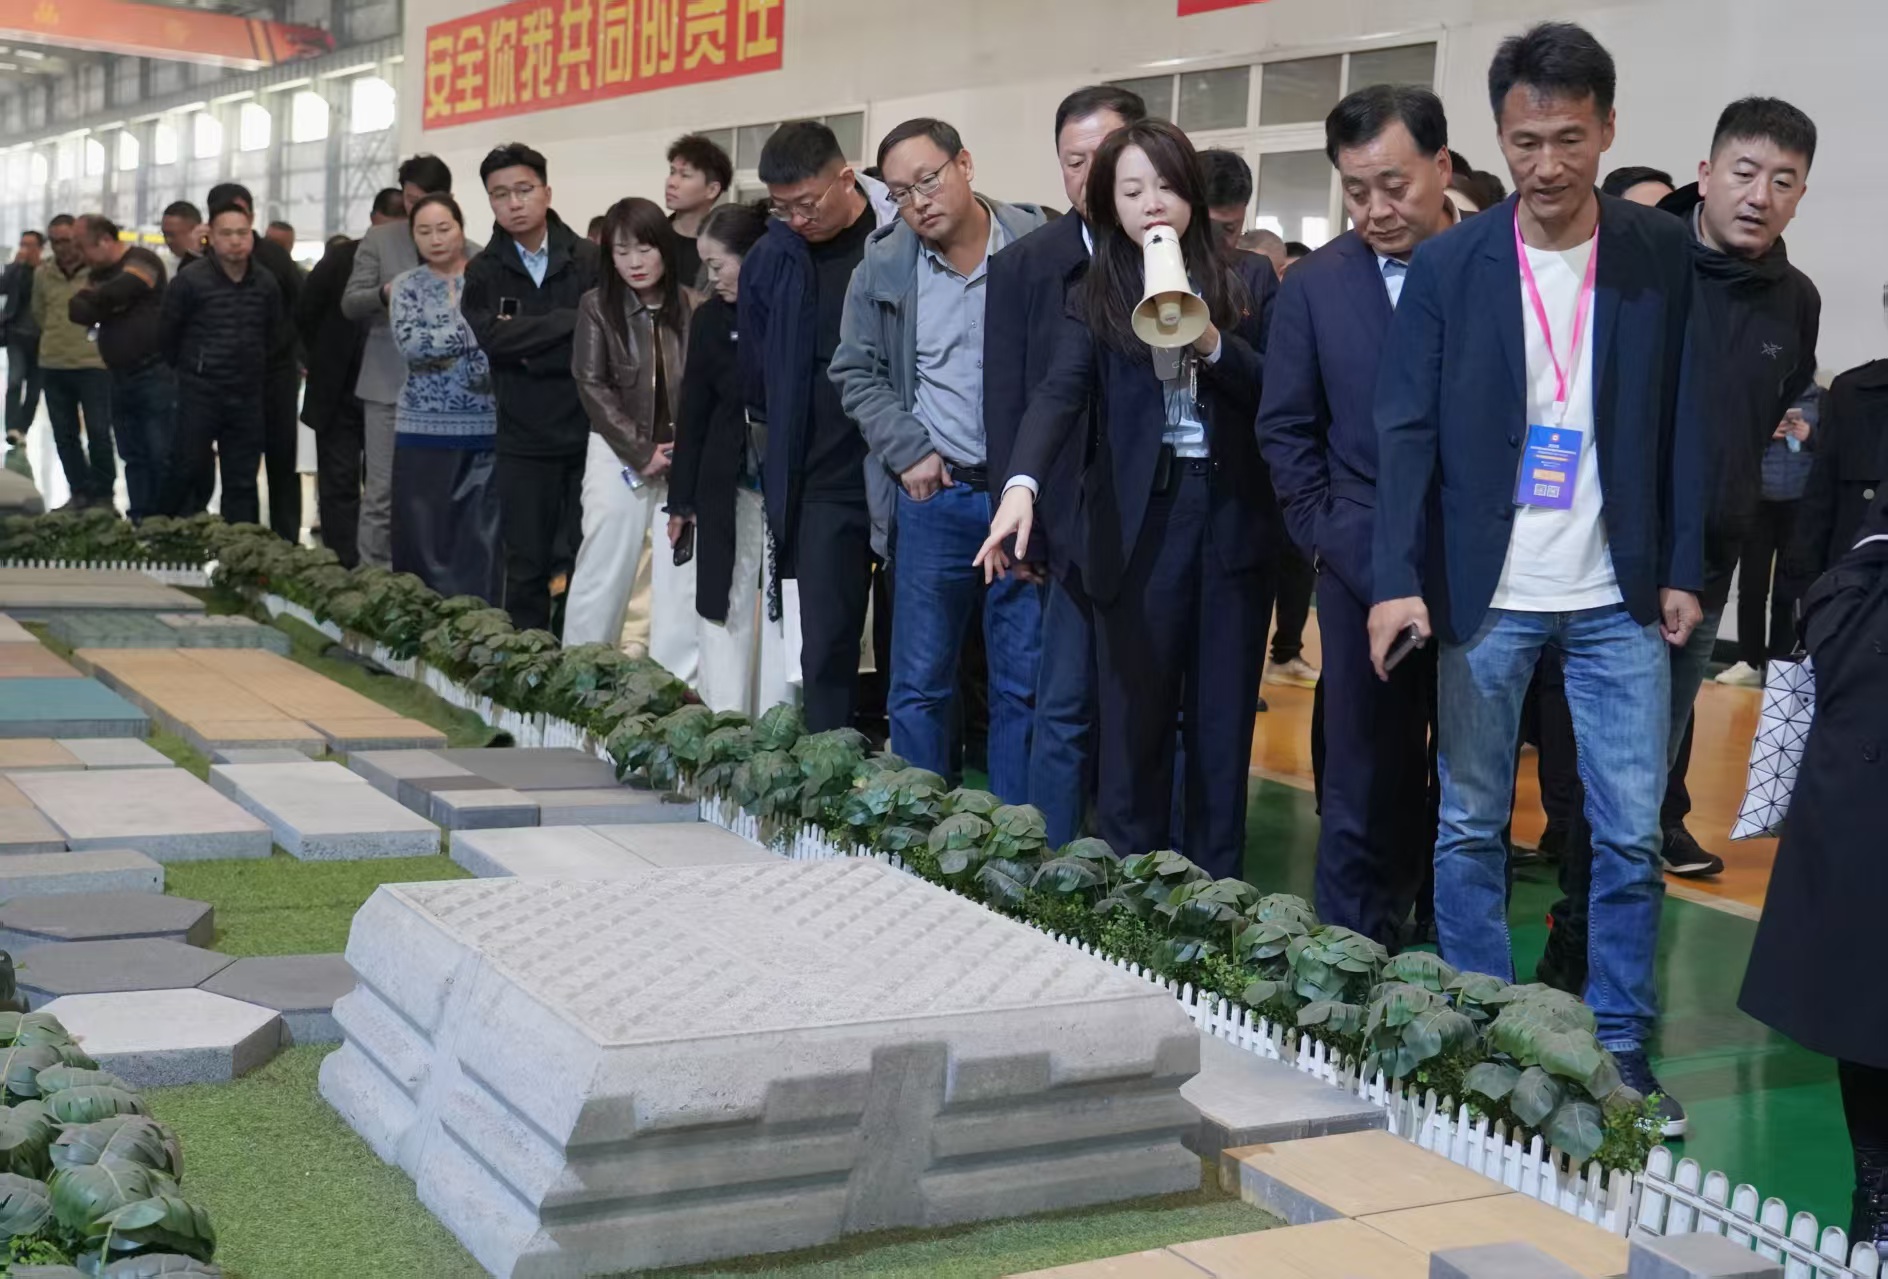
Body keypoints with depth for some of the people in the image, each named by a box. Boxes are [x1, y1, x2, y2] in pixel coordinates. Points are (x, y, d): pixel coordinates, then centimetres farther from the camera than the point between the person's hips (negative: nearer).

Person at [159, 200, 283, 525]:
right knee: (188, 475, 0)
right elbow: (166, 333, 0)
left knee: (242, 483, 8)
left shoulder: (266, 283, 3)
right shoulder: (190, 280, -9)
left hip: (247, 396, 4)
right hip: (199, 394, -4)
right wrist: (187, 369, 8)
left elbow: (275, 334, 17)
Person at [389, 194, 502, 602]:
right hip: (425, 430, 0)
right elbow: (410, 343, -11)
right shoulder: (407, 285, 6)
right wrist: (478, 332, -14)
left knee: (483, 542, 1)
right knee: (425, 541, 3)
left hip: (485, 429, 0)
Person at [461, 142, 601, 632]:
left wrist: (528, 348, -10)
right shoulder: (483, 272, 7)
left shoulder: (591, 260, 1)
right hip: (523, 440, 2)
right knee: (526, 566, 7)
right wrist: (570, 320, -14)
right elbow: (490, 336, -11)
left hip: (587, 433, -1)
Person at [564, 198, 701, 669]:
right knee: (604, 572, 3)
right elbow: (592, 386, -3)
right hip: (618, 456, -1)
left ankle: (677, 686, 8)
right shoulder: (597, 307, -1)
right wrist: (642, 452, -8)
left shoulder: (695, 308, 0)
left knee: (684, 574, 1)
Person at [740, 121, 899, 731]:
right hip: (824, 481, 3)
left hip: (908, 475, -3)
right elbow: (759, 375, 15)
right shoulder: (772, 258, 4)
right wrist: (787, 442, 10)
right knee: (826, 643, 2)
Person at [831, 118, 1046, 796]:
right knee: (919, 684, 5)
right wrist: (910, 453, -2)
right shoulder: (883, 266, 4)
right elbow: (855, 372, 11)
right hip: (933, 495, 2)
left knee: (1025, 683, 4)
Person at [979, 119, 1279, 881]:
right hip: (1139, 520, -1)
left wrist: (1213, 345, -15)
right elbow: (1061, 391, -13)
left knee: (1223, 718, 8)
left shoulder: (1247, 280, 5)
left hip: (1233, 517, 1)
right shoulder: (1098, 294, 2)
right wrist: (1022, 484, -30)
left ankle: (1215, 896, 17)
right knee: (1134, 717, 2)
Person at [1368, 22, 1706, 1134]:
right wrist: (1398, 579, -14)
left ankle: (1622, 1049, 15)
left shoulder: (1663, 256, 2)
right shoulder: (1449, 266, -1)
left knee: (1632, 834, 3)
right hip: (1484, 594, 0)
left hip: (1620, 597, 1)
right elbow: (1408, 430, -4)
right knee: (1471, 825, 7)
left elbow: (1685, 418, 4)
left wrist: (1683, 571, -1)